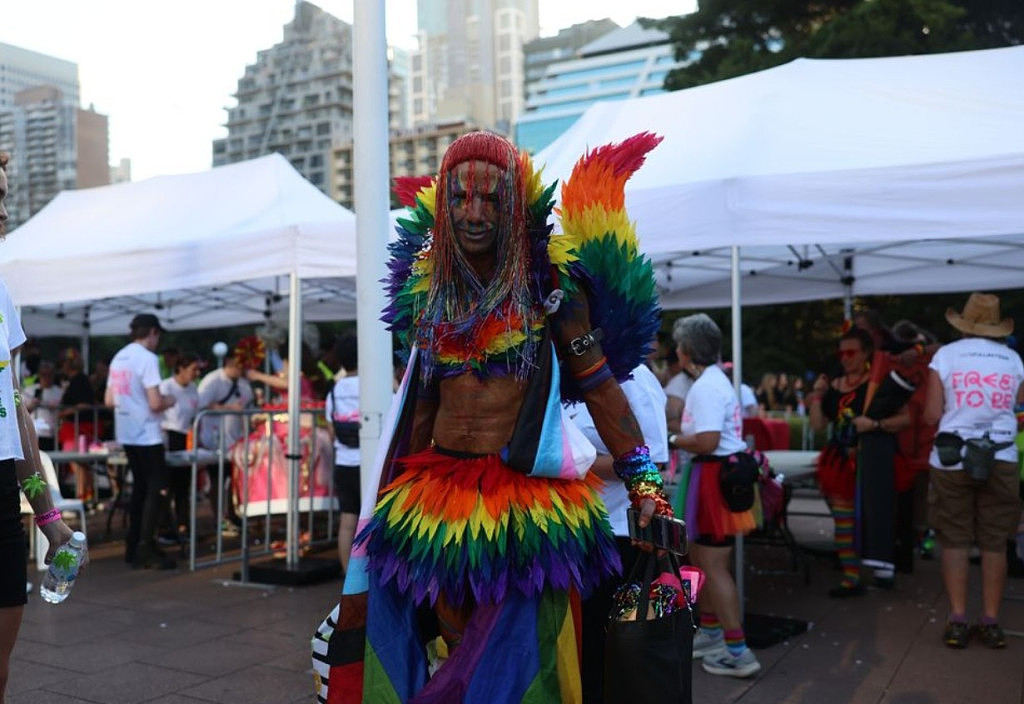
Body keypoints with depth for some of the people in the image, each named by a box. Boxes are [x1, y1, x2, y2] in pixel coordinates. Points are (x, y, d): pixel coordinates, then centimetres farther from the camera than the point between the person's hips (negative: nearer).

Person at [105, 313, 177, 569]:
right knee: (156, 490, -1)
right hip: (147, 435, -8)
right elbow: (155, 403, -22)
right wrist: (169, 401, -2)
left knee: (140, 487, 17)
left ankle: (133, 548, 20)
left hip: (127, 435, 8)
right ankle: (147, 550, -2)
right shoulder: (147, 358, -16)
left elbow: (109, 400, 15)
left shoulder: (118, 358, 10)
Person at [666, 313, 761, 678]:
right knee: (701, 558, 21)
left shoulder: (706, 386, -19)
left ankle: (738, 653, 3)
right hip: (718, 474, 11)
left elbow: (707, 442, -27)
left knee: (714, 566, -4)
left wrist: (671, 439, -13)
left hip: (715, 478, -11)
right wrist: (678, 433, 4)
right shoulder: (713, 379, 15)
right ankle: (710, 633, 34)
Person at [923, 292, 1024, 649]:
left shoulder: (946, 355, -1)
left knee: (955, 541, 4)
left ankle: (957, 621, 4)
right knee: (994, 543, 7)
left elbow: (931, 415, -5)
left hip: (952, 459, -2)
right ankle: (991, 622, 10)